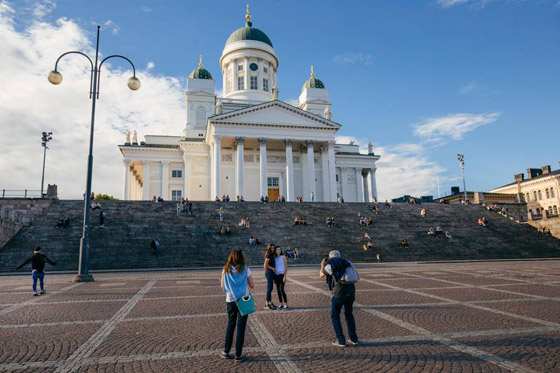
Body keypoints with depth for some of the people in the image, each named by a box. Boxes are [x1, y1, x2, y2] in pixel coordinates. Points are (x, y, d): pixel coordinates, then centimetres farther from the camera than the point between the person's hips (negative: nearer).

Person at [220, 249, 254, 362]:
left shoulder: (226, 270, -2)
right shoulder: (245, 269, -8)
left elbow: (222, 286, 3)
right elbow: (252, 286, -6)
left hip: (230, 301, 2)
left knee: (230, 325, 18)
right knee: (241, 327, 6)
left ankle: (226, 351, 24)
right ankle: (238, 355, 11)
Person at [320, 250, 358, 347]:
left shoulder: (329, 265, 0)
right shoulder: (347, 262, 13)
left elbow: (321, 275, 17)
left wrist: (322, 266, 35)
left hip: (339, 292, -5)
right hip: (351, 291, 5)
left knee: (335, 316, 11)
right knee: (349, 314, 24)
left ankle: (341, 341, 9)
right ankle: (353, 339, 25)